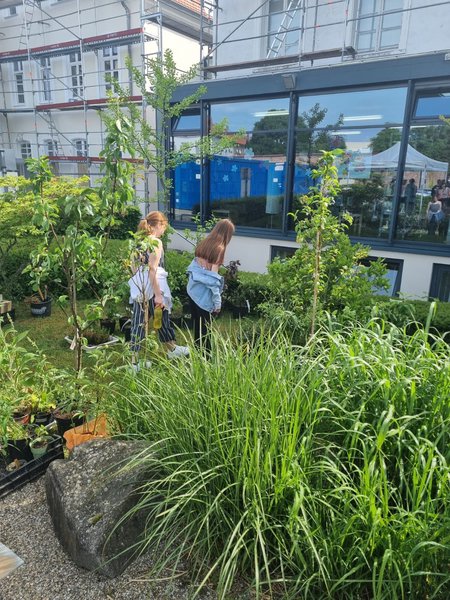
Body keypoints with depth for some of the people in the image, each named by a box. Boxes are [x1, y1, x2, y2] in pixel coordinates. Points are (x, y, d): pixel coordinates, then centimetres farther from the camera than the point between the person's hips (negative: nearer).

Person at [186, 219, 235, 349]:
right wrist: (217, 301, -13)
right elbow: (212, 277, -18)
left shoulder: (204, 243, 8)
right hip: (203, 294, -8)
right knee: (205, 327, 3)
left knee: (197, 324, 18)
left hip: (192, 289, 8)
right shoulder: (219, 248, -14)